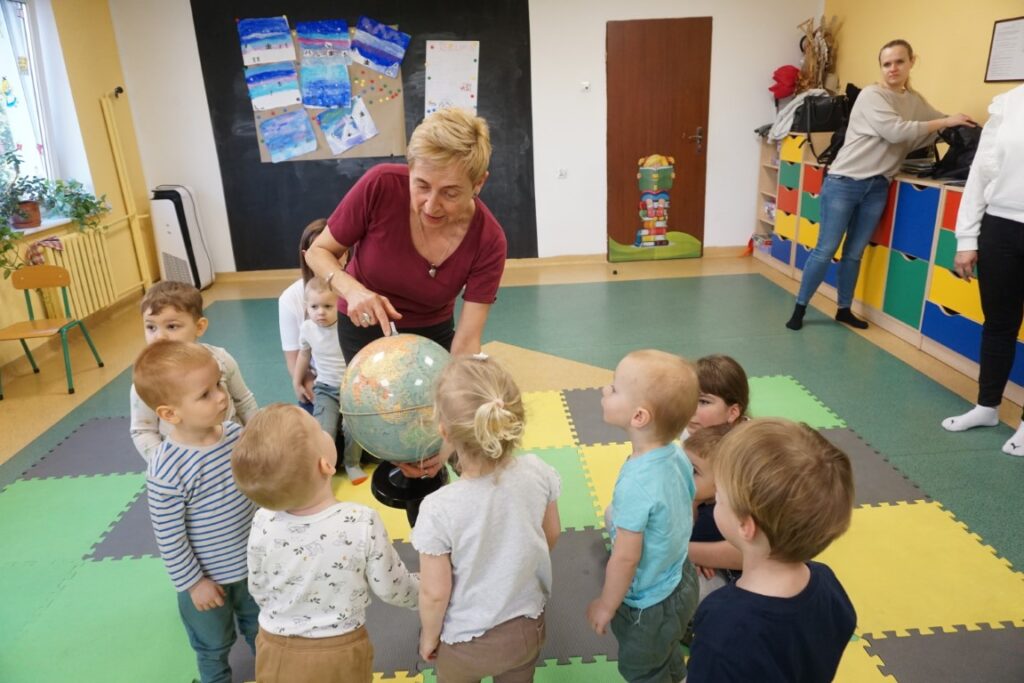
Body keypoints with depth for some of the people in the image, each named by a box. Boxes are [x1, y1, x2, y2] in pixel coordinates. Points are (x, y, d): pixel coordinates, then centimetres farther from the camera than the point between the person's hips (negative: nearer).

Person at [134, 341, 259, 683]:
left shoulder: (237, 435, -14)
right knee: (213, 648, 24)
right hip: (207, 576, -5)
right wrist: (192, 582, -12)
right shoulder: (167, 470, -32)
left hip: (252, 563, 5)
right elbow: (169, 538, -21)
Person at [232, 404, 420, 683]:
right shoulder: (363, 523, -28)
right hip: (341, 654, -1)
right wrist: (422, 593, 8)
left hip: (278, 652, 2)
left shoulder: (263, 524, -22)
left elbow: (259, 591, -5)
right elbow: (391, 588, -14)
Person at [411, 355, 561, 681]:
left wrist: (428, 637, 0)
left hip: (466, 642, -3)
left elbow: (435, 593, -20)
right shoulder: (538, 472, -23)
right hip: (528, 629, 3)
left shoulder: (439, 510, -34)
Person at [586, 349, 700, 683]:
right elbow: (689, 517, 3)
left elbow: (626, 558, -27)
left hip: (648, 605, -7)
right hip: (680, 582, 7)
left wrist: (605, 606, -12)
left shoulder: (636, 484, -36)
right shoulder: (677, 456, -13)